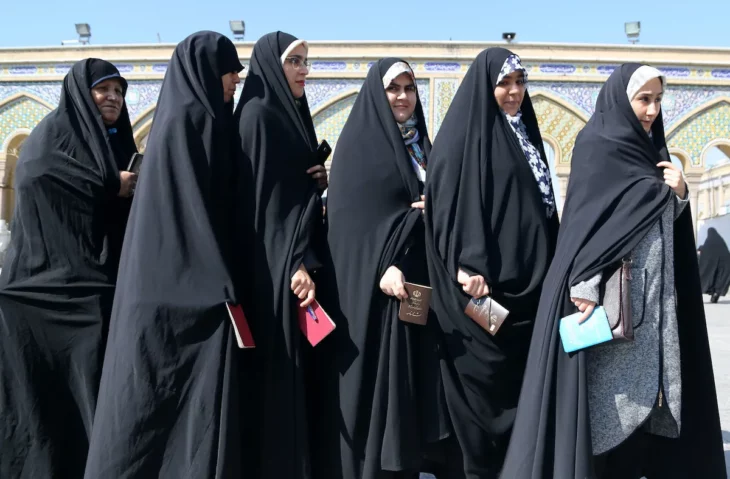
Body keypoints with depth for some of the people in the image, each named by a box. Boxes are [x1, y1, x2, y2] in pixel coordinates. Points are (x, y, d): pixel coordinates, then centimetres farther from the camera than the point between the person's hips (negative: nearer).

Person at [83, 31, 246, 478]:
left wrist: (222, 281, 18)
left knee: (167, 394, 12)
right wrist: (223, 284, -20)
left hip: (190, 283, 9)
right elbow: (195, 206, -19)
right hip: (189, 286, -9)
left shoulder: (202, 120, 15)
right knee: (195, 394, -5)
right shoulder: (187, 120, -12)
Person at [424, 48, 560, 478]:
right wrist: (471, 266, -26)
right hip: (485, 284, -8)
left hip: (528, 280, 8)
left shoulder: (524, 134, 16)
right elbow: (452, 202, -17)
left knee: (524, 380, 12)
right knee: (487, 386, -1)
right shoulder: (464, 136, -7)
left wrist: (549, 271, 16)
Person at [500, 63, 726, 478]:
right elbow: (585, 219, -15)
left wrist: (679, 195, -3)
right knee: (608, 398, -5)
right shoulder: (597, 146, -5)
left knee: (645, 395, 9)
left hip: (655, 298, 8)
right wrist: (585, 286, -25)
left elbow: (666, 224, 18)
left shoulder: (649, 151, 16)